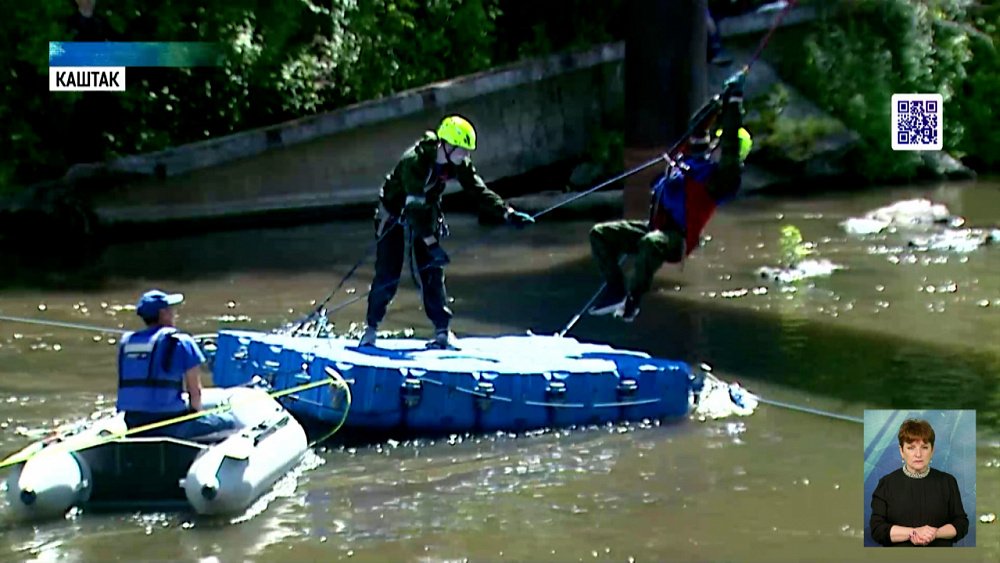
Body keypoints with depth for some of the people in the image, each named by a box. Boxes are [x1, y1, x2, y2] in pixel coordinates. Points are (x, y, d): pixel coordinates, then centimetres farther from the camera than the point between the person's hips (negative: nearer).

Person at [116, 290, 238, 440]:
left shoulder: (126, 342, 11)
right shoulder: (179, 342, -5)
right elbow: (195, 391, -4)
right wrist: (195, 412, 16)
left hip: (133, 426, 6)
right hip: (170, 426, -6)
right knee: (229, 421, 13)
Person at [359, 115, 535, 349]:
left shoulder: (459, 164, -15)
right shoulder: (415, 161, -35)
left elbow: (479, 191, -11)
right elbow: (415, 207, -37)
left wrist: (507, 213, -24)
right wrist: (432, 244, -40)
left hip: (427, 215, 5)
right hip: (395, 215, -5)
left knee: (432, 273, -4)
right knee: (387, 276, -7)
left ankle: (442, 330, 0)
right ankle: (371, 327, 8)